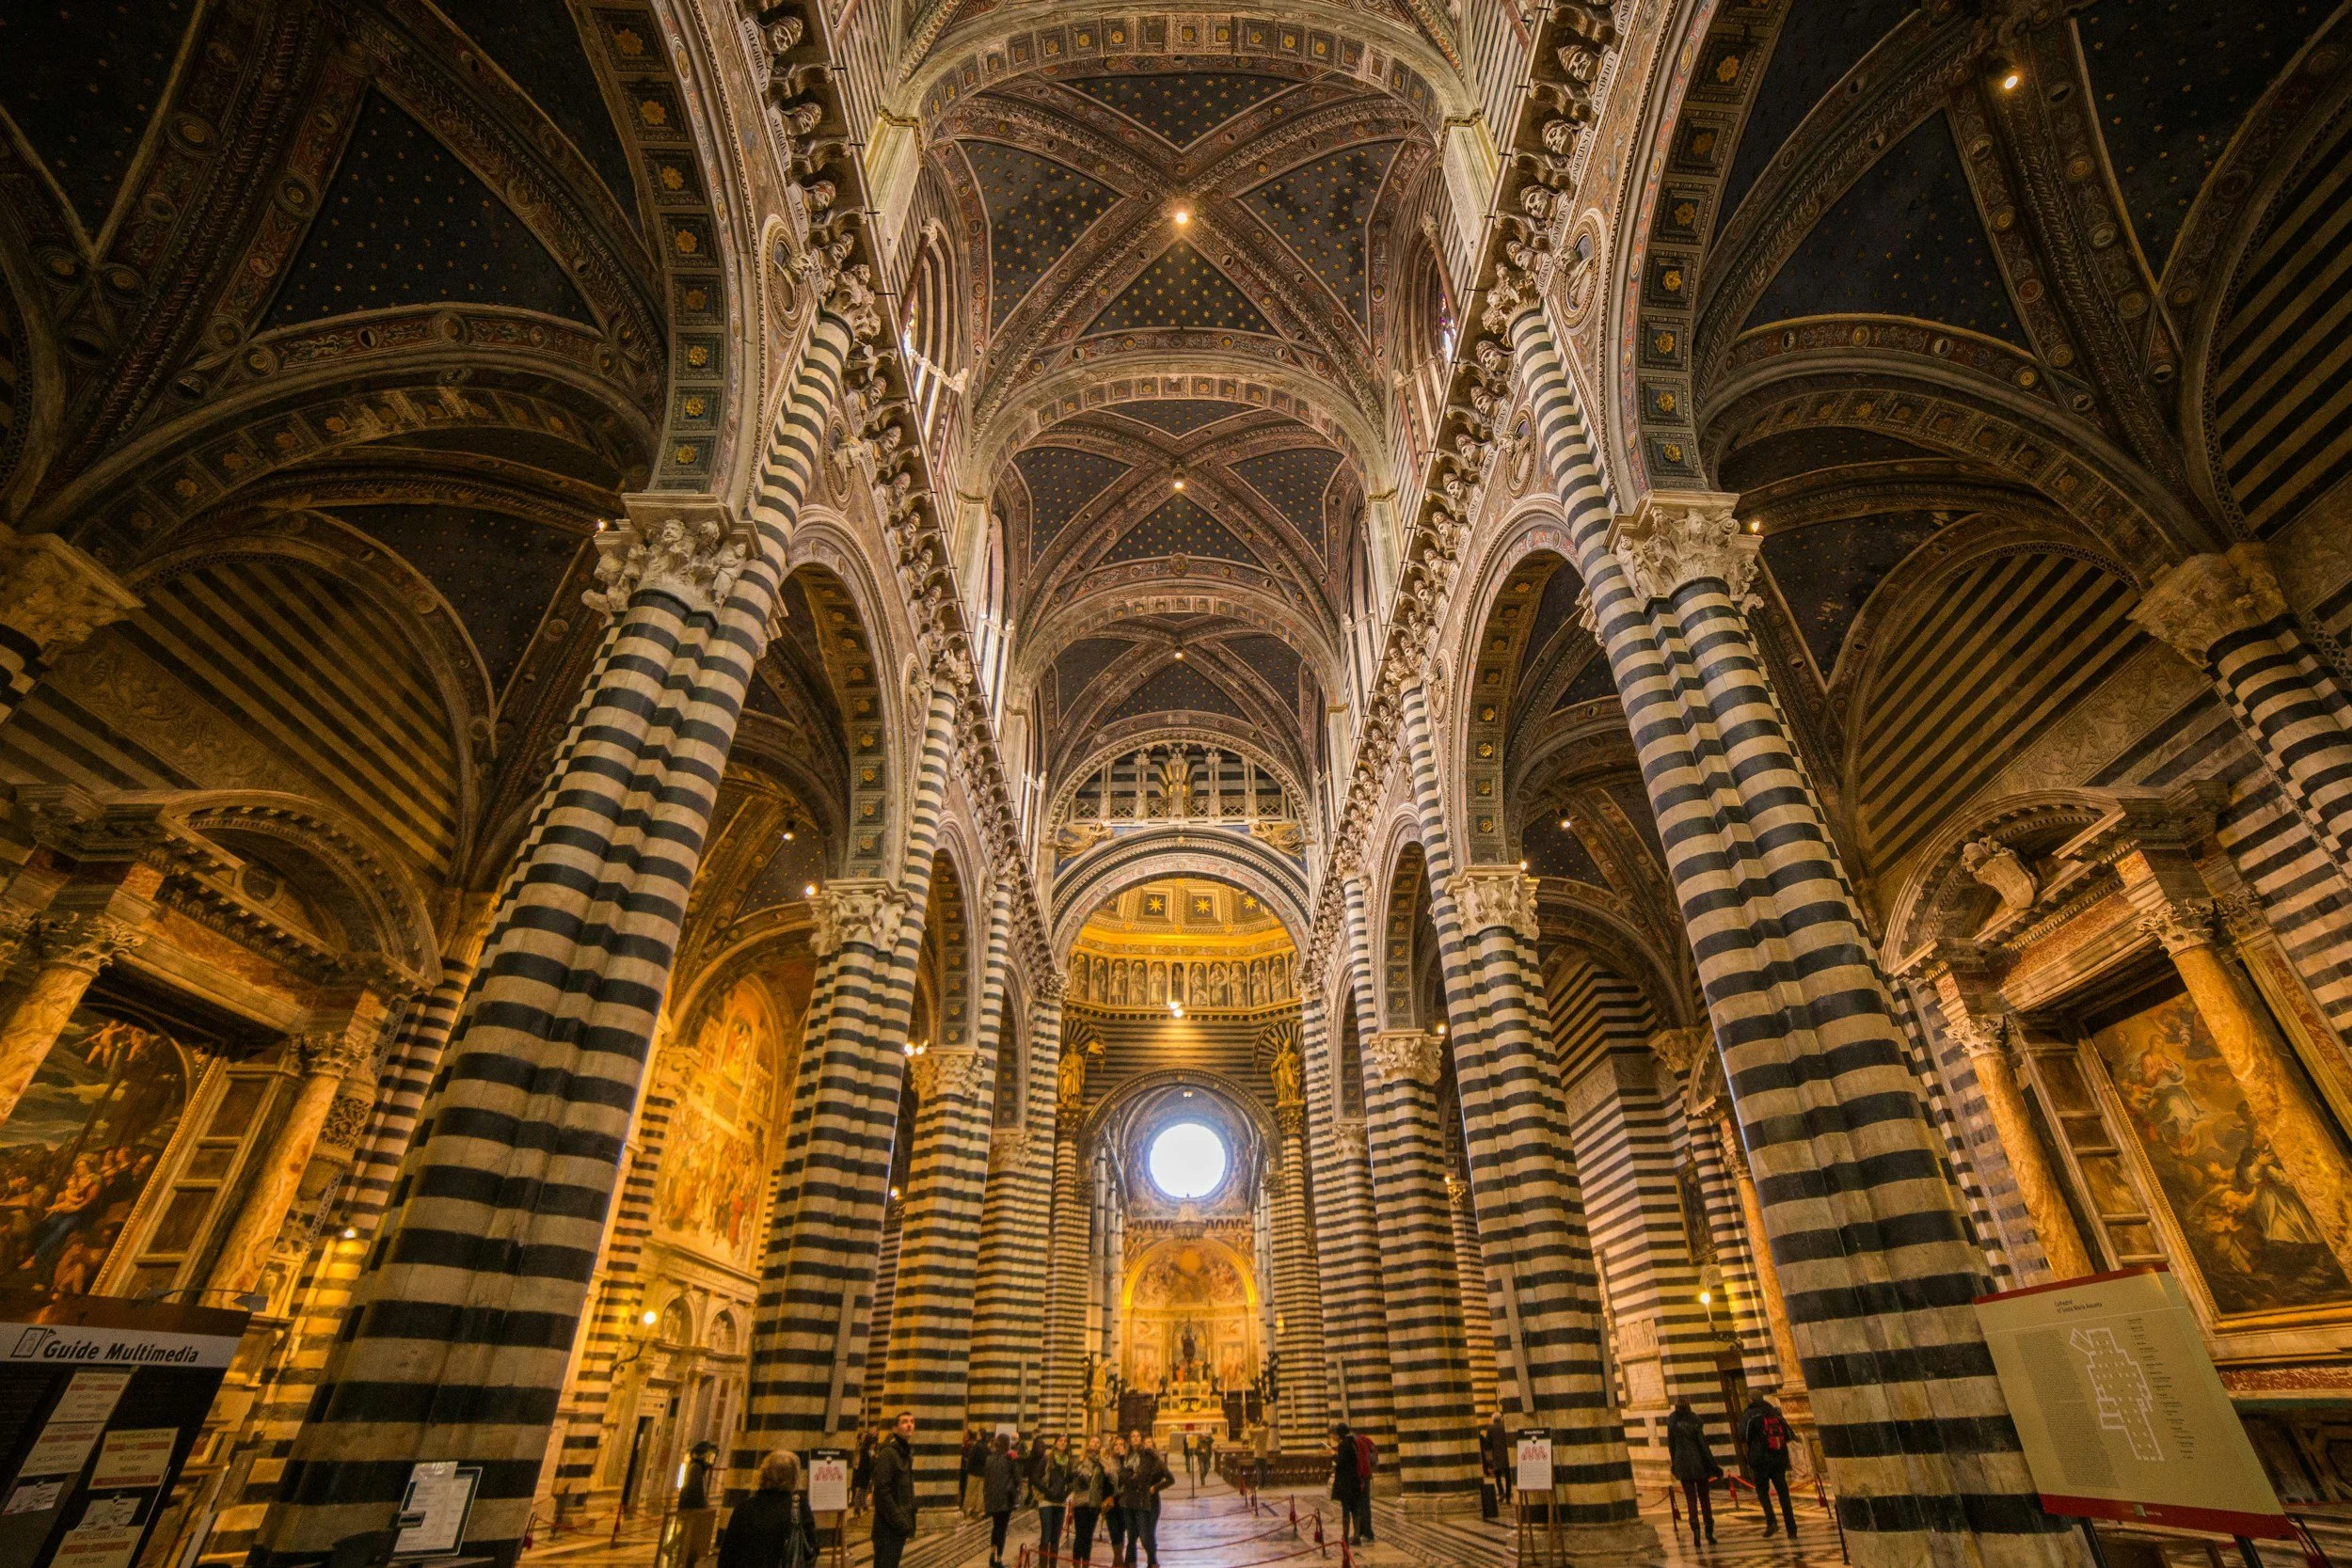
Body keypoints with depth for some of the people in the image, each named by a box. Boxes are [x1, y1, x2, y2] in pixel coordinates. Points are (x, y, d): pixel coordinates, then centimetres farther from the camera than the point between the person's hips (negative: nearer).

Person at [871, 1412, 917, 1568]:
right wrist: (898, 1520, -20)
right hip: (888, 1527, -9)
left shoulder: (906, 1453, 13)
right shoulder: (887, 1453, -15)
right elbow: (882, 1491, -21)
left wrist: (908, 1521, 11)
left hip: (900, 1526, 9)